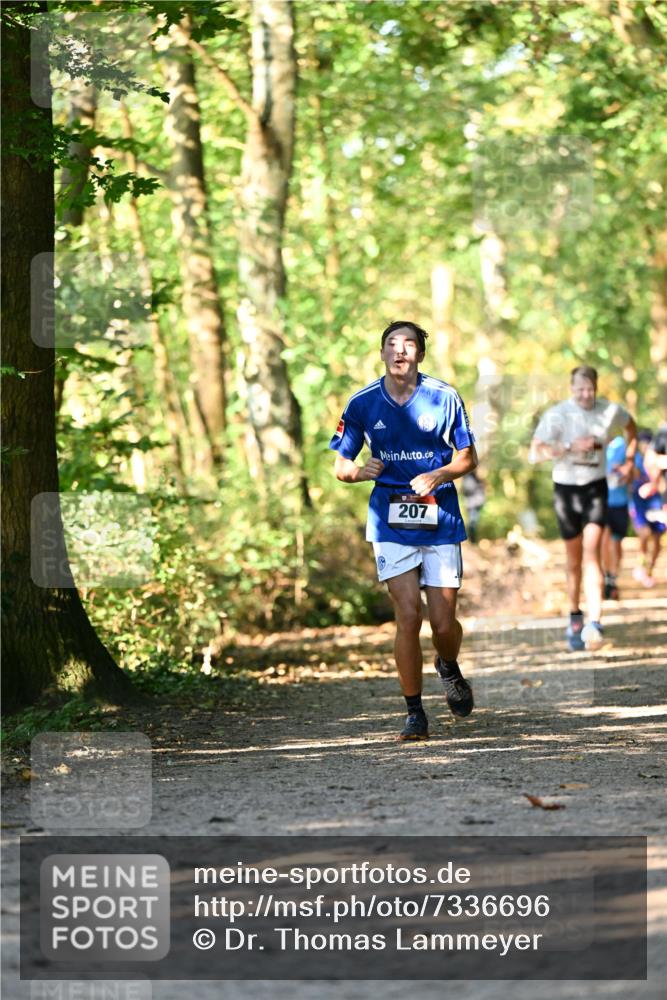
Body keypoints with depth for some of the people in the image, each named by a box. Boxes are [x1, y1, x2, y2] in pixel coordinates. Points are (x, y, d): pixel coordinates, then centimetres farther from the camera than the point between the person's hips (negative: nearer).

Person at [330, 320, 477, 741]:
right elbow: (340, 466, 8)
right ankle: (414, 712, 1)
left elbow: (468, 458, 5)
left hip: (440, 520, 0)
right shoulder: (363, 404, 0)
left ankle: (449, 669, 35)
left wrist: (437, 475, -14)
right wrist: (360, 471, -14)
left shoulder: (444, 397, -2)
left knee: (443, 622, -1)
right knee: (408, 615, -11)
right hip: (390, 521, 0)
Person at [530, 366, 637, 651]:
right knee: (574, 561, 8)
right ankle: (575, 616, 28)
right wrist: (570, 447, -29)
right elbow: (536, 452, -21)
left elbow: (630, 425, 22)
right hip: (566, 488, 0)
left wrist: (629, 460, 14)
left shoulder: (610, 411, -2)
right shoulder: (556, 415, -12)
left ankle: (594, 623, -25)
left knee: (591, 553, -15)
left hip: (596, 488, 0)